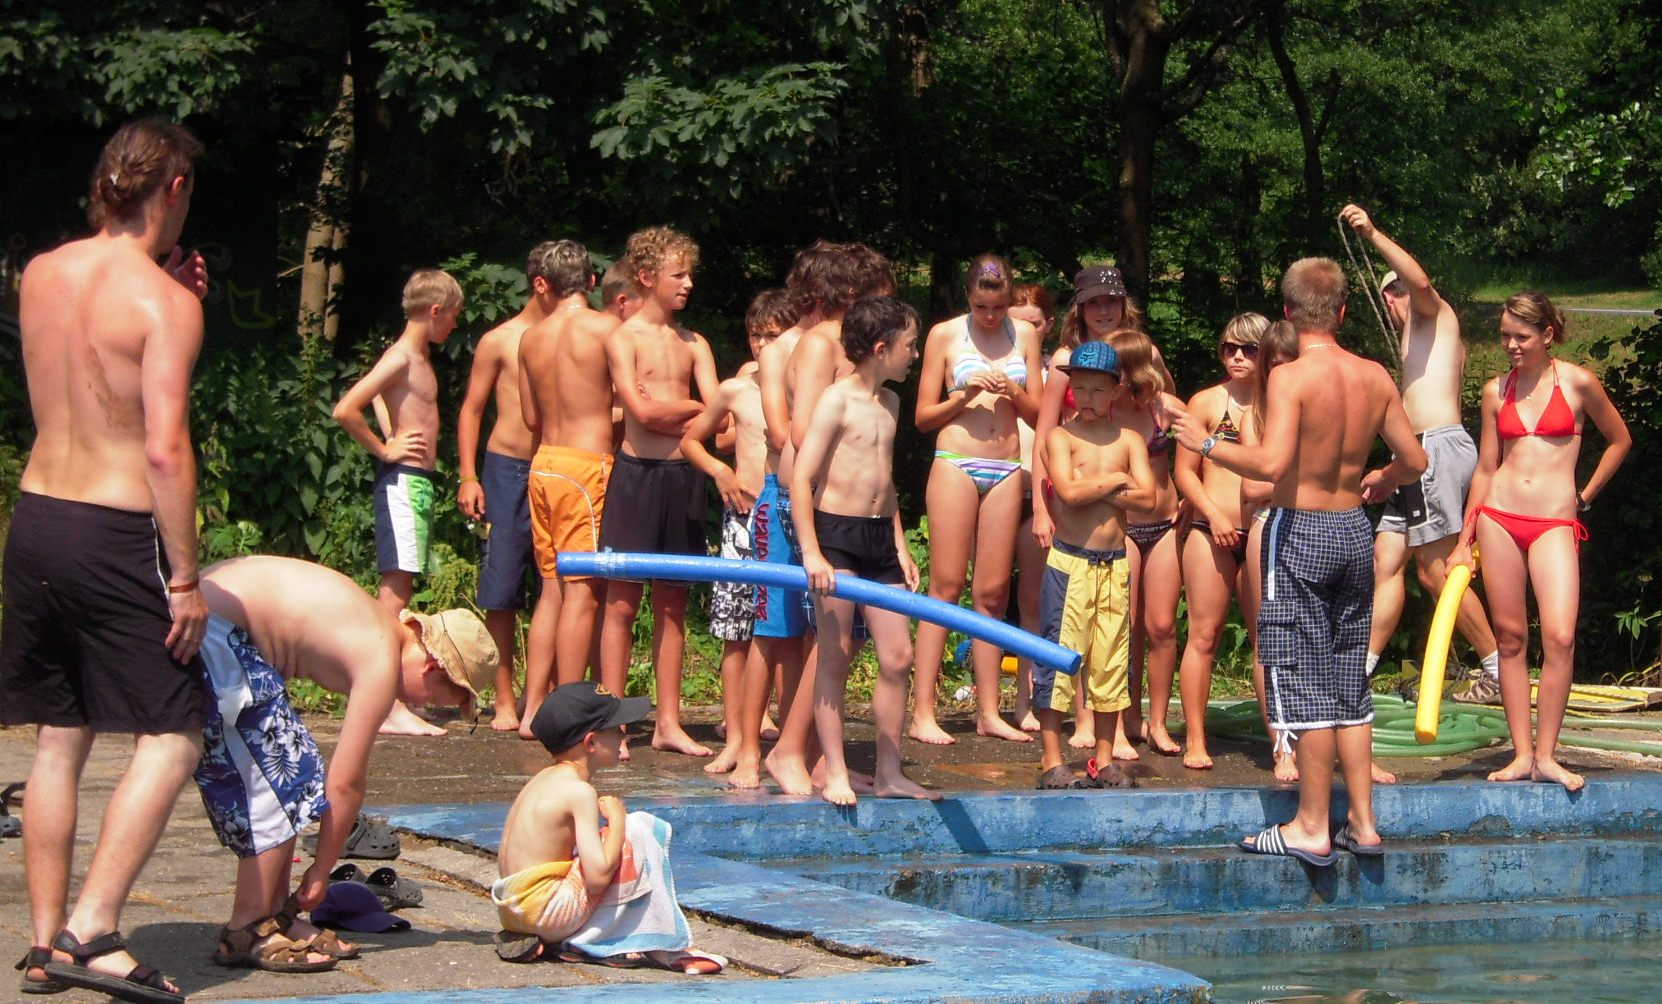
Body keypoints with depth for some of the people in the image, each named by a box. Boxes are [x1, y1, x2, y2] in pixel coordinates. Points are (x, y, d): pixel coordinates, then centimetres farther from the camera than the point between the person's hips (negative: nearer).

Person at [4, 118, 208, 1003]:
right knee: (172, 737, 1)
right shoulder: (163, 299, -12)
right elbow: (165, 448, -18)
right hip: (117, 533, -7)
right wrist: (185, 578, -13)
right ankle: (93, 929, -8)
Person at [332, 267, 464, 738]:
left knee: (400, 590, 10)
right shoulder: (401, 356, -12)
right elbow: (345, 410, -21)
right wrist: (384, 449, -12)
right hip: (403, 481, -10)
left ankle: (393, 702, 13)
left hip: (418, 482, 10)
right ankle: (390, 709, -11)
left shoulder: (420, 358, 16)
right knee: (395, 590, -10)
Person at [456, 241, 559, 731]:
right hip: (508, 469, -3)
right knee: (501, 592, -2)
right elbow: (471, 410, 5)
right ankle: (505, 702, 3)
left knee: (560, 589, -1)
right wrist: (468, 476, -4)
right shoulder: (500, 341, 2)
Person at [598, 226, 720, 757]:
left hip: (683, 475, 5)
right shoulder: (623, 339, -1)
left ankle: (668, 723, 11)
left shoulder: (694, 344, 13)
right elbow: (644, 411, -12)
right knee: (623, 599, -3)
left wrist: (665, 416, -12)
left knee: (673, 600, 8)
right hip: (639, 473, -5)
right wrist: (691, 407, 0)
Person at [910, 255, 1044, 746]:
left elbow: (1038, 414, 12)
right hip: (956, 462, -3)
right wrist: (965, 396, -13)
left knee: (993, 591, 4)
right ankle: (923, 714, -7)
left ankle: (989, 713, 9)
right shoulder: (944, 335, 2)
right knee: (947, 585, -7)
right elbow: (923, 416, 3)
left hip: (1006, 470, 3)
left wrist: (1015, 394, -8)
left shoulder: (1024, 335, 10)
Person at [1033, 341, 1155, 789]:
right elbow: (1068, 491, -17)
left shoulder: (1129, 440, 8)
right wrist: (1115, 481, -5)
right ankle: (1051, 760, 2)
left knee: (1110, 660, 7)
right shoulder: (1061, 436, -1)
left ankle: (1104, 760, 15)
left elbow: (1147, 496, -5)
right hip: (1069, 562, -4)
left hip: (1115, 564, 4)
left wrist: (1092, 489, -11)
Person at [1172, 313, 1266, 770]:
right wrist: (1214, 514, -11)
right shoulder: (1206, 402, 3)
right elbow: (1185, 471, 3)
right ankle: (1195, 741, 3)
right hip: (1211, 533, -2)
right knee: (1204, 634, -2)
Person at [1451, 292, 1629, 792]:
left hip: (1555, 525, -3)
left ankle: (1546, 756, -6)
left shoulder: (1577, 383, 0)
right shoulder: (1496, 391, 8)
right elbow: (1486, 467, 13)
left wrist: (1584, 497, 11)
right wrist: (1465, 542, 12)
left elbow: (1620, 440, 13)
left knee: (1559, 637, -15)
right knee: (1510, 637, 3)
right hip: (1499, 519, 3)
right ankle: (1521, 755, 8)